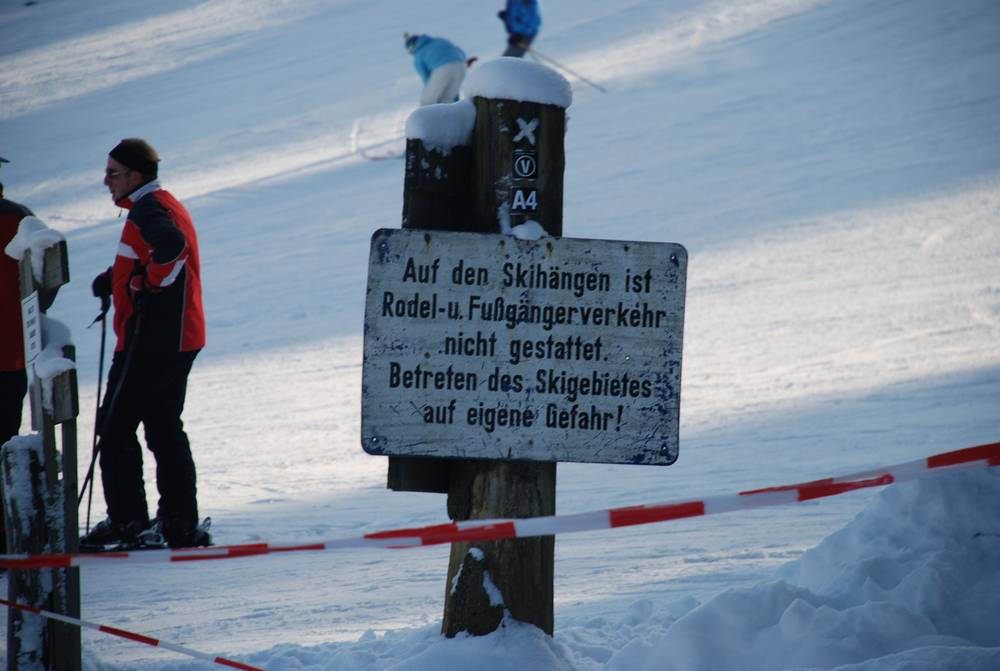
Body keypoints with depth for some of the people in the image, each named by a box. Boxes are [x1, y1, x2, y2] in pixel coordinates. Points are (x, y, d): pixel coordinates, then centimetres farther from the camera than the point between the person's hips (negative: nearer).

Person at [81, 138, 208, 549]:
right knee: (165, 429, 13)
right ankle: (180, 524, 11)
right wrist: (116, 279, 11)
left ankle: (126, 519, -3)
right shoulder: (166, 205, 18)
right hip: (178, 338, 10)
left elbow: (170, 245, -35)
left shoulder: (147, 210, -14)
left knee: (115, 426, -3)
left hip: (151, 340, -10)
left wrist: (148, 284, -21)